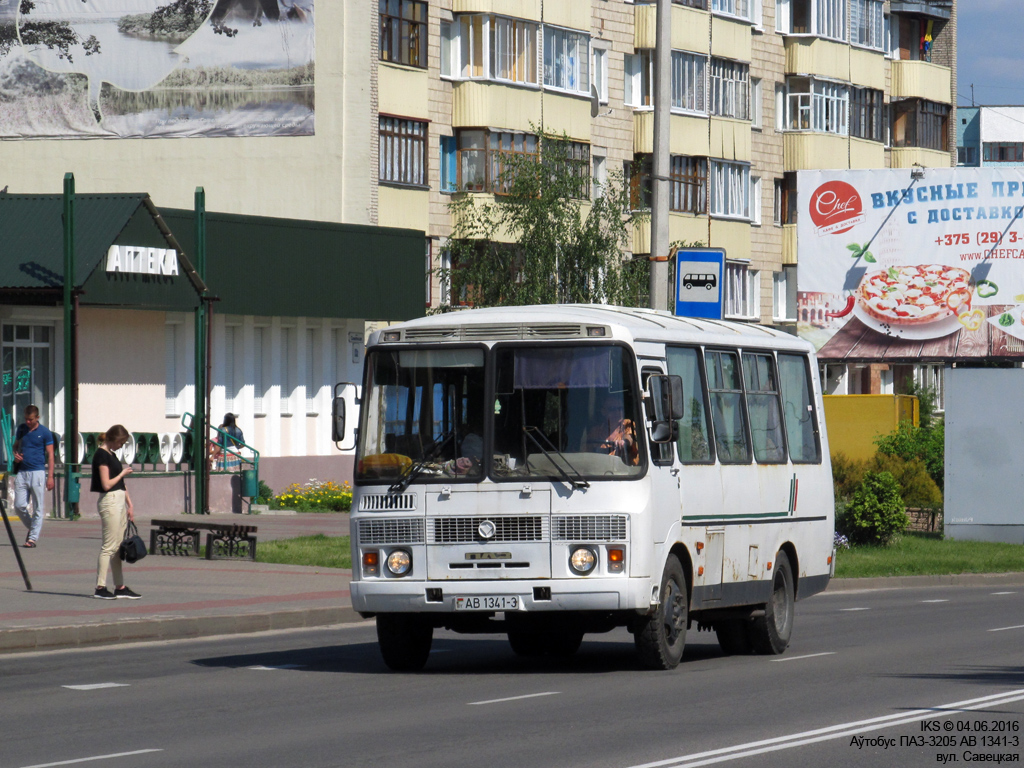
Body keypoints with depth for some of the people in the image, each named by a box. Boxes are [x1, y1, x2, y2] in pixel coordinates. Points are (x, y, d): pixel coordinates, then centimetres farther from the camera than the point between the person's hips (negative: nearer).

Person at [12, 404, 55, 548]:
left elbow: (50, 455, -1)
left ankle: (33, 538, 2)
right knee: (19, 505, 1)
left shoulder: (45, 433, -2)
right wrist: (15, 455, 0)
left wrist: (50, 477, -8)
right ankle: (31, 528, 23)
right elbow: (16, 445, 24)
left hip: (38, 472, -4)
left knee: (38, 508, -2)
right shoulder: (21, 429, 11)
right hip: (22, 472, 4)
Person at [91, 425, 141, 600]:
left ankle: (120, 587, 15)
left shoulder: (111, 455, 16)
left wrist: (129, 505, 17)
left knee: (119, 546, 11)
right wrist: (123, 473, -5)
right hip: (109, 502, -10)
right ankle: (100, 588, -5)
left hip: (119, 501, 10)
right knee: (109, 546, -8)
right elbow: (106, 484, -19)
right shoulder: (101, 455, -13)